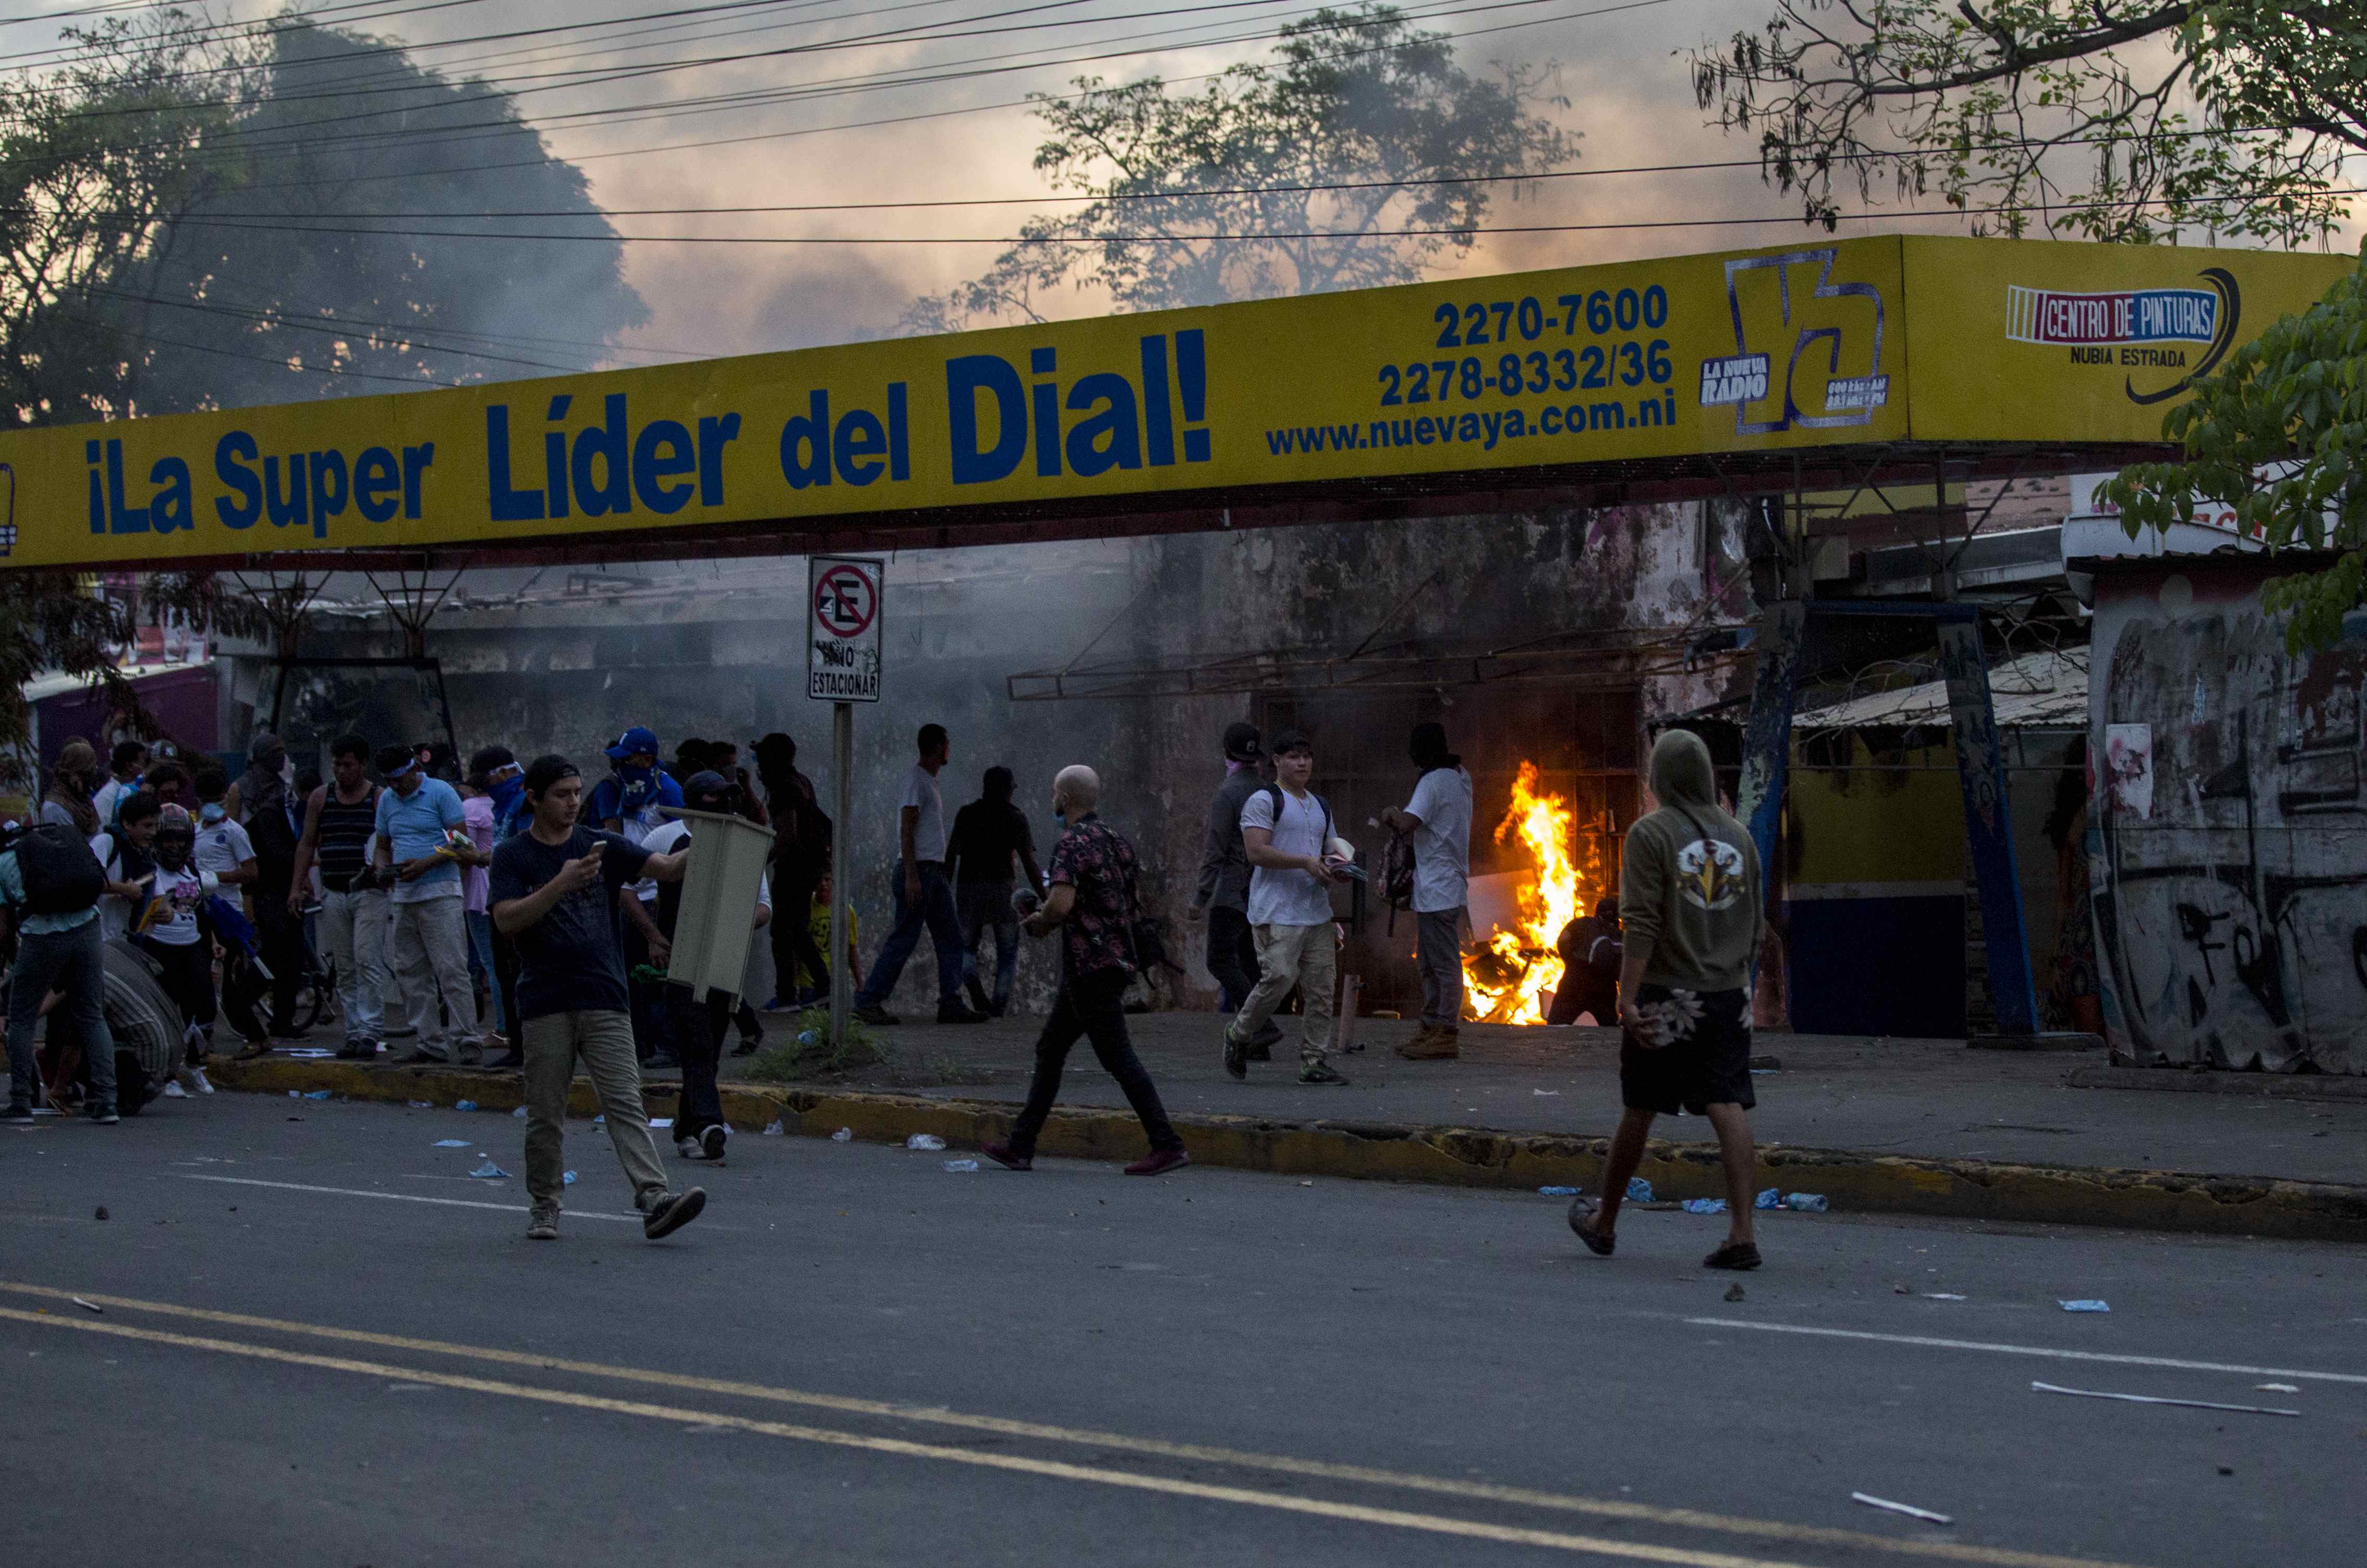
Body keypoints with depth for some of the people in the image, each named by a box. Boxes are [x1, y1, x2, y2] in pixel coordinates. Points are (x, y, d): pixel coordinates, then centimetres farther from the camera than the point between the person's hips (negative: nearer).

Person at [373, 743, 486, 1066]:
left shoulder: (441, 793, -4)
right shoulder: (387, 800, 15)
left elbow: (460, 842, -7)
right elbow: (381, 846, 22)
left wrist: (425, 864, -18)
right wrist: (383, 869, 0)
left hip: (440, 893, -7)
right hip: (403, 896, 7)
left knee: (452, 970, -11)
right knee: (411, 974, 5)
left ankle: (467, 1041, -11)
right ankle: (431, 1043, 8)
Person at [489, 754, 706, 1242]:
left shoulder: (603, 847, 9)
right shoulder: (513, 857, 3)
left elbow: (666, 868, -2)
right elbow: (507, 921, -12)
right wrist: (563, 882, -22)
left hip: (605, 999, 1)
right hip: (545, 1004, -1)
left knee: (625, 1102, -8)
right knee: (546, 1113, 6)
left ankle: (653, 1199, -20)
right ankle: (544, 1206, 20)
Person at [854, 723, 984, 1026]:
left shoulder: (930, 782, 19)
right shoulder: (916, 780, -11)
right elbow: (907, 830, -17)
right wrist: (911, 876, -23)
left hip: (935, 872, 10)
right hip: (919, 869, -10)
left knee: (951, 939, 5)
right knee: (903, 941, -8)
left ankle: (951, 1004, 4)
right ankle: (868, 1001, -4)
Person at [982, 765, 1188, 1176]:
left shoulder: (1073, 843, -14)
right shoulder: (1115, 840, 14)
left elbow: (1061, 904, -30)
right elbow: (1135, 907, 20)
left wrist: (1041, 922, -6)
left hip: (1090, 967, -10)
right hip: (1116, 961, 10)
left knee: (1117, 1057, -8)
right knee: (1050, 1049, 14)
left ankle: (1168, 1146, -10)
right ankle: (1021, 1146, 17)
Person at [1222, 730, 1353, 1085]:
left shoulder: (1320, 807, 22)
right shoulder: (1263, 801, -3)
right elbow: (1256, 851, -14)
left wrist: (1335, 869, 5)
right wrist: (1306, 862, -18)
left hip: (1317, 913, 7)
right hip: (1276, 914, -7)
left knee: (1320, 989, 1)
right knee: (1279, 978, -16)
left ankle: (1315, 1063, 4)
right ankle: (1239, 1035, 7)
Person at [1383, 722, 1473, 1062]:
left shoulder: (1433, 782, -15)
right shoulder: (1460, 777, 15)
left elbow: (1408, 823, -25)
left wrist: (1391, 815, -5)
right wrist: (1398, 818, 11)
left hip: (1439, 890, -10)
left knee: (1445, 963, -9)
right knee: (1429, 963, 15)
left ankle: (1446, 1035, -9)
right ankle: (1430, 1028, 19)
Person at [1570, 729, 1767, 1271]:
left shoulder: (1651, 834, -8)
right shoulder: (1738, 837, 9)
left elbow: (1642, 924, -15)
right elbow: (1754, 923, 14)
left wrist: (1627, 999, -18)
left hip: (1667, 996, -4)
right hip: (1728, 995, 4)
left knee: (1639, 1110, 8)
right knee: (1729, 1109, -2)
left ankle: (1605, 1223, 24)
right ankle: (1742, 1232, -12)